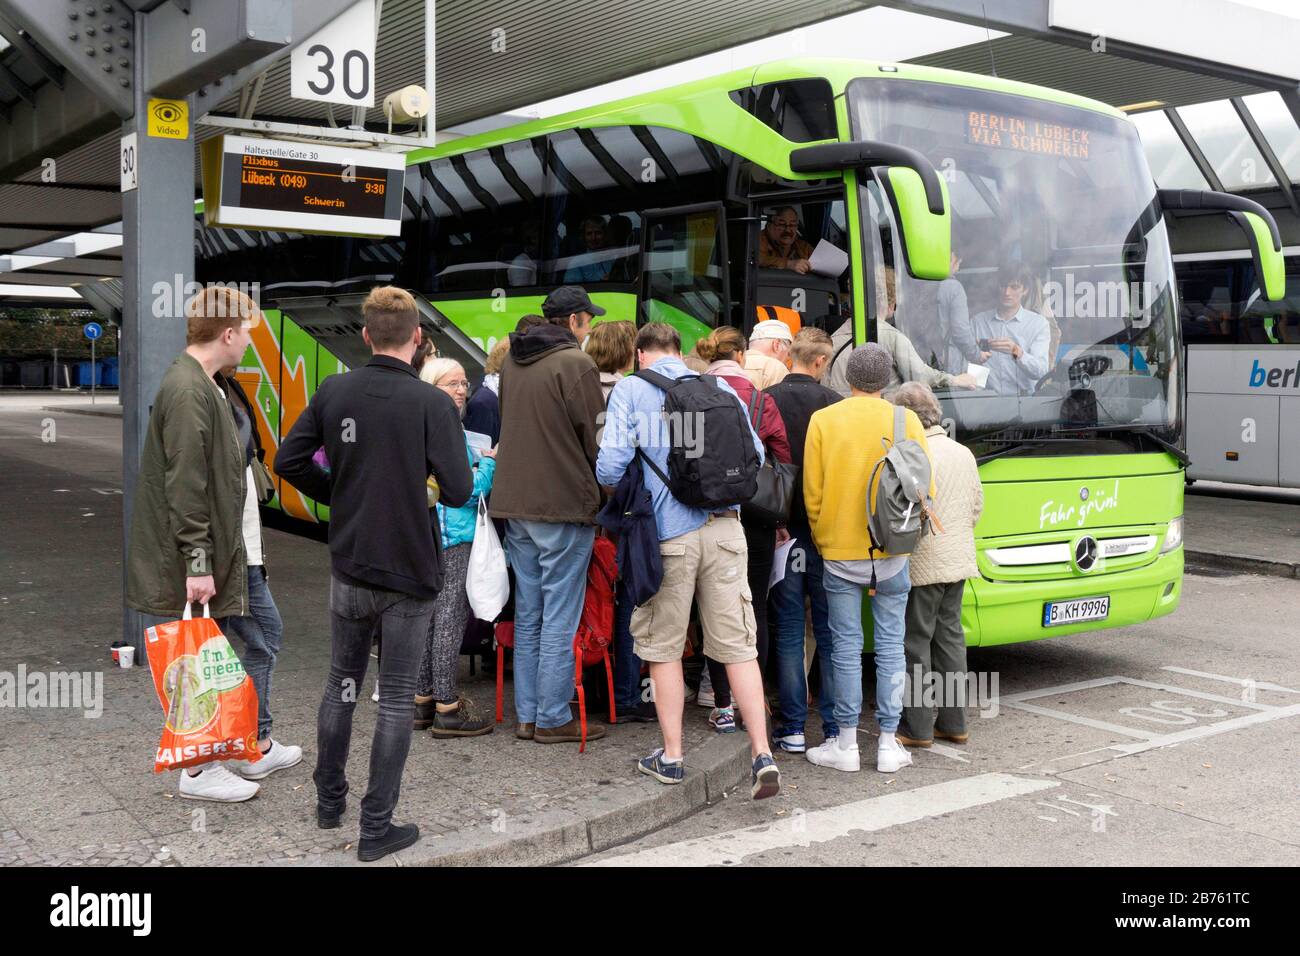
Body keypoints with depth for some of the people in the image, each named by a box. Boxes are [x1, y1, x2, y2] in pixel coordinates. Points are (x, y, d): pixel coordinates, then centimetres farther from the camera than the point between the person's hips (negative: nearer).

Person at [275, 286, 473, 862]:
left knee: (342, 682, 21)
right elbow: (458, 491, -19)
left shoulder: (333, 392, -3)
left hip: (348, 566, 4)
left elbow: (289, 460, -1)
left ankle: (329, 801, 34)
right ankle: (377, 827, 12)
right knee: (396, 697, 7)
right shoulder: (432, 403, -16)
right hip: (410, 574, -4)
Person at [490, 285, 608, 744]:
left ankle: (527, 715, 19)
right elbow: (594, 436, -10)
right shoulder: (576, 364, -12)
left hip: (515, 502, 8)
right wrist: (600, 496, 4)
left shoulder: (512, 361, 12)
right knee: (560, 618, 0)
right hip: (564, 503, -8)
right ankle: (552, 719, 6)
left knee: (528, 614, 14)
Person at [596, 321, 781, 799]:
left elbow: (610, 467, -8)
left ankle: (671, 756, 18)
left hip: (667, 532, -3)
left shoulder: (630, 390, 0)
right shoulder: (719, 388, 10)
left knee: (663, 647, 11)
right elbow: (754, 455, 10)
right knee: (738, 645, 5)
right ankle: (762, 755, -1)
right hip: (723, 528, 3)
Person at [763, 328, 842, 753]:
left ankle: (793, 728, 9)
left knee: (788, 630, 7)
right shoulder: (833, 404, -6)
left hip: (782, 532, 1)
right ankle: (834, 726, 11)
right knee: (830, 631, 7)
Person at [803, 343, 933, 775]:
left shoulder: (822, 421, -3)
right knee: (890, 643, 8)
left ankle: (846, 744, 10)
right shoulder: (907, 421, -1)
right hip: (892, 554, 1)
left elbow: (812, 493, -2)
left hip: (840, 553, -1)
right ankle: (888, 745, 12)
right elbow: (925, 491, 1)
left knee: (846, 644, 5)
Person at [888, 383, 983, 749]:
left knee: (915, 642, 1)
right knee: (950, 636, 13)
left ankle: (917, 726, 6)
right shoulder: (964, 453, 9)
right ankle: (954, 723, 18)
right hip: (959, 560, 8)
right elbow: (977, 505, 16)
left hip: (922, 564, -8)